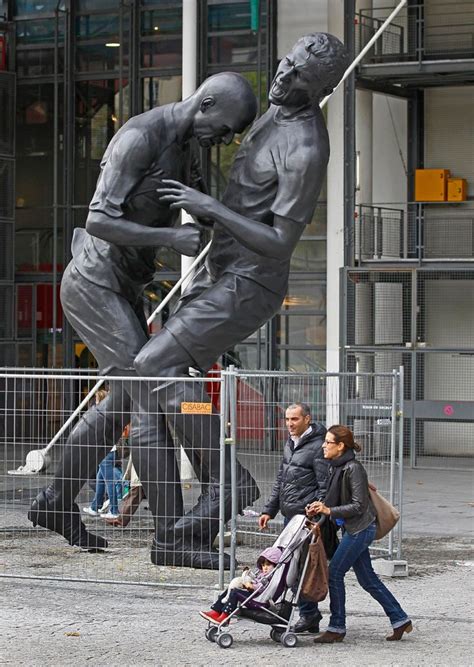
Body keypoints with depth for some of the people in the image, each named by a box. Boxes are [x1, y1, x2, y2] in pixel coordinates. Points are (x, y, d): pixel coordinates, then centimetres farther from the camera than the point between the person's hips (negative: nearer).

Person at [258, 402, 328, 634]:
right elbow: (281, 480, 23)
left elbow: (325, 487, -14)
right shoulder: (290, 443, 16)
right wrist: (269, 510, 19)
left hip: (306, 517, -9)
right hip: (290, 515, 9)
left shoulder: (317, 447, -12)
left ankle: (309, 615, -3)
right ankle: (310, 616, 15)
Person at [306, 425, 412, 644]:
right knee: (367, 578, 12)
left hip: (360, 529, -9)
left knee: (334, 573, -5)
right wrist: (320, 507, -3)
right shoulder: (336, 468, 9)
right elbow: (335, 500, 16)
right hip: (353, 529, 9)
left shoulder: (353, 469, -18)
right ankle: (400, 620, 19)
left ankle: (336, 628, 4)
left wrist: (329, 510, -22)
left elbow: (358, 506, -19)